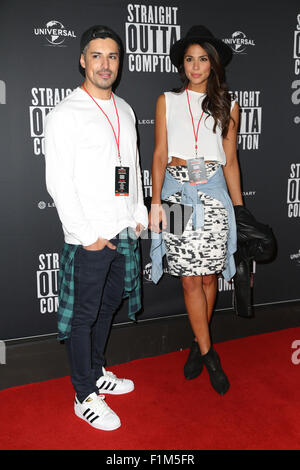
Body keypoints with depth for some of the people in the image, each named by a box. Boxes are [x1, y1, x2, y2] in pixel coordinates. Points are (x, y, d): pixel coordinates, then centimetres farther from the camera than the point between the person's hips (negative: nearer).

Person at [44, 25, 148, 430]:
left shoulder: (125, 111, 12)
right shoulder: (65, 115, -10)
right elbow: (59, 183, -14)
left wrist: (139, 215, 11)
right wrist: (88, 235, -15)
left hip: (124, 232, 7)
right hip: (89, 238, -7)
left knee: (109, 305, 19)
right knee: (84, 315, 5)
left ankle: (97, 373, 38)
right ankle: (85, 397, 21)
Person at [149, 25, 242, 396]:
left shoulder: (227, 105, 10)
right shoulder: (168, 101, 8)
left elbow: (230, 160, 10)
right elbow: (160, 155, 4)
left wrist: (239, 208, 6)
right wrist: (156, 202, -6)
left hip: (213, 191, 1)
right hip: (176, 191, 0)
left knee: (207, 276, 5)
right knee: (190, 279, -2)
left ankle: (198, 344, 26)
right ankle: (208, 353, 11)